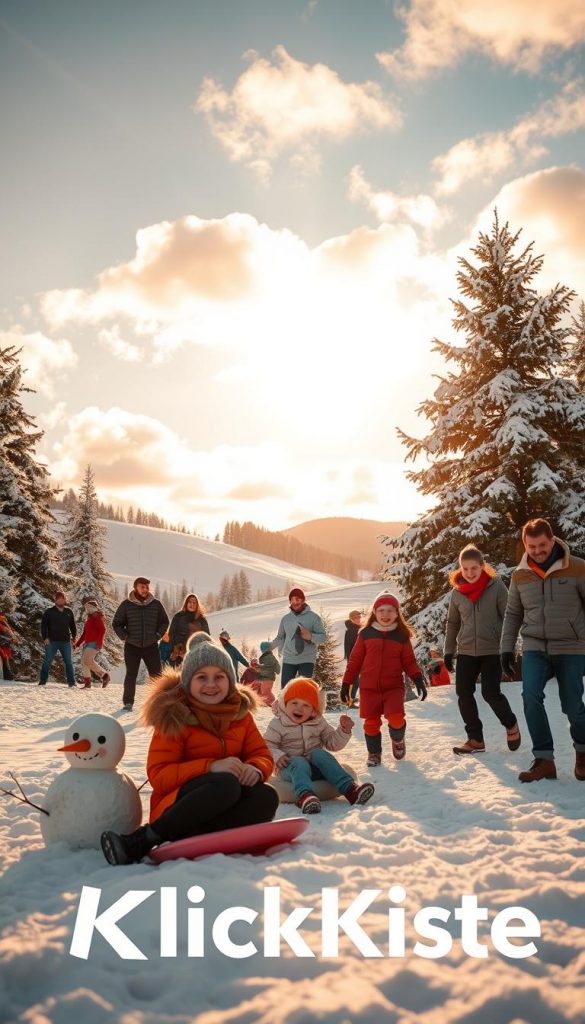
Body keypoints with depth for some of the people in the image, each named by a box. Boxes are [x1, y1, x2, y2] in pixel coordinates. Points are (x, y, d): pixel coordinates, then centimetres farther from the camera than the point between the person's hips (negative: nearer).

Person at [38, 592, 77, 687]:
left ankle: (71, 683, 8)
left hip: (65, 641, 3)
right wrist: (45, 638, -12)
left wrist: (74, 636, 12)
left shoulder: (68, 611, 11)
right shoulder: (49, 611, 0)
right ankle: (42, 682, 6)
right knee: (47, 662, -1)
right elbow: (43, 625, -3)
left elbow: (72, 625, 19)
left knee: (69, 662, 3)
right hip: (52, 641, -3)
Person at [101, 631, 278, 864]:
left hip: (223, 807, 5)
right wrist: (210, 767, -27)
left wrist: (255, 769, -19)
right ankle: (143, 841, -28)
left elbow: (262, 756, 6)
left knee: (266, 797, -28)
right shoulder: (173, 716, -8)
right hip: (177, 805, -5)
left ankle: (181, 844, -33)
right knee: (225, 785, -36)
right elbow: (158, 776, -14)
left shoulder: (240, 713, 6)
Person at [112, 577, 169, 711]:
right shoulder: (126, 605, -3)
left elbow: (164, 621, 12)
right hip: (132, 646, -1)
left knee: (156, 675, 1)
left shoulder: (156, 604, 0)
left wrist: (158, 635, 0)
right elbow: (116, 623, 6)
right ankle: (128, 702, 15)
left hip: (151, 646, 1)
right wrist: (124, 636, -4)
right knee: (131, 675, 6)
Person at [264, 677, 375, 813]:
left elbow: (332, 743, 14)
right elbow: (267, 745, -3)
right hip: (291, 766, -3)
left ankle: (350, 788, -41)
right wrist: (277, 756, -22)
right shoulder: (278, 724, 0)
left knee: (320, 754, -30)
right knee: (299, 763, -36)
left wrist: (344, 730, -3)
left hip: (314, 767, 3)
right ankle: (304, 795, -64)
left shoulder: (318, 723, 11)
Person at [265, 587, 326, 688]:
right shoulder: (285, 618, 9)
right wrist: (269, 646, -3)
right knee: (285, 689, 0)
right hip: (288, 660, 3)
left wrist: (310, 636, -23)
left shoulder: (313, 617, -2)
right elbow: (280, 638, 13)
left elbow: (323, 637, -5)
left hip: (307, 660, -3)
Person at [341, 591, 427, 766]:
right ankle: (374, 753, 26)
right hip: (369, 688, 1)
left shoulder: (402, 636, 5)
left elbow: (409, 661, 6)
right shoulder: (366, 634, 4)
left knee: (395, 718, -17)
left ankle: (397, 739, 15)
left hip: (394, 686, -1)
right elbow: (355, 660, 7)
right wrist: (346, 683, 5)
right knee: (371, 723, 3)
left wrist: (418, 679, -9)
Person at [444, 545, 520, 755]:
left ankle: (511, 725, 20)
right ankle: (475, 739, 14)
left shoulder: (496, 586, -8)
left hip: (492, 651, -4)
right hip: (466, 651, 4)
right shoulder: (457, 593, 3)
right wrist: (448, 651, 11)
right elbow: (452, 624, 13)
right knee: (464, 693, 0)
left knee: (491, 693, -9)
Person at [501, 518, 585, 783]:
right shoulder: (520, 575, 3)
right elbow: (512, 614, 12)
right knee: (531, 696, -18)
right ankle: (544, 760, -7)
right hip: (534, 647, 2)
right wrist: (506, 649, 7)